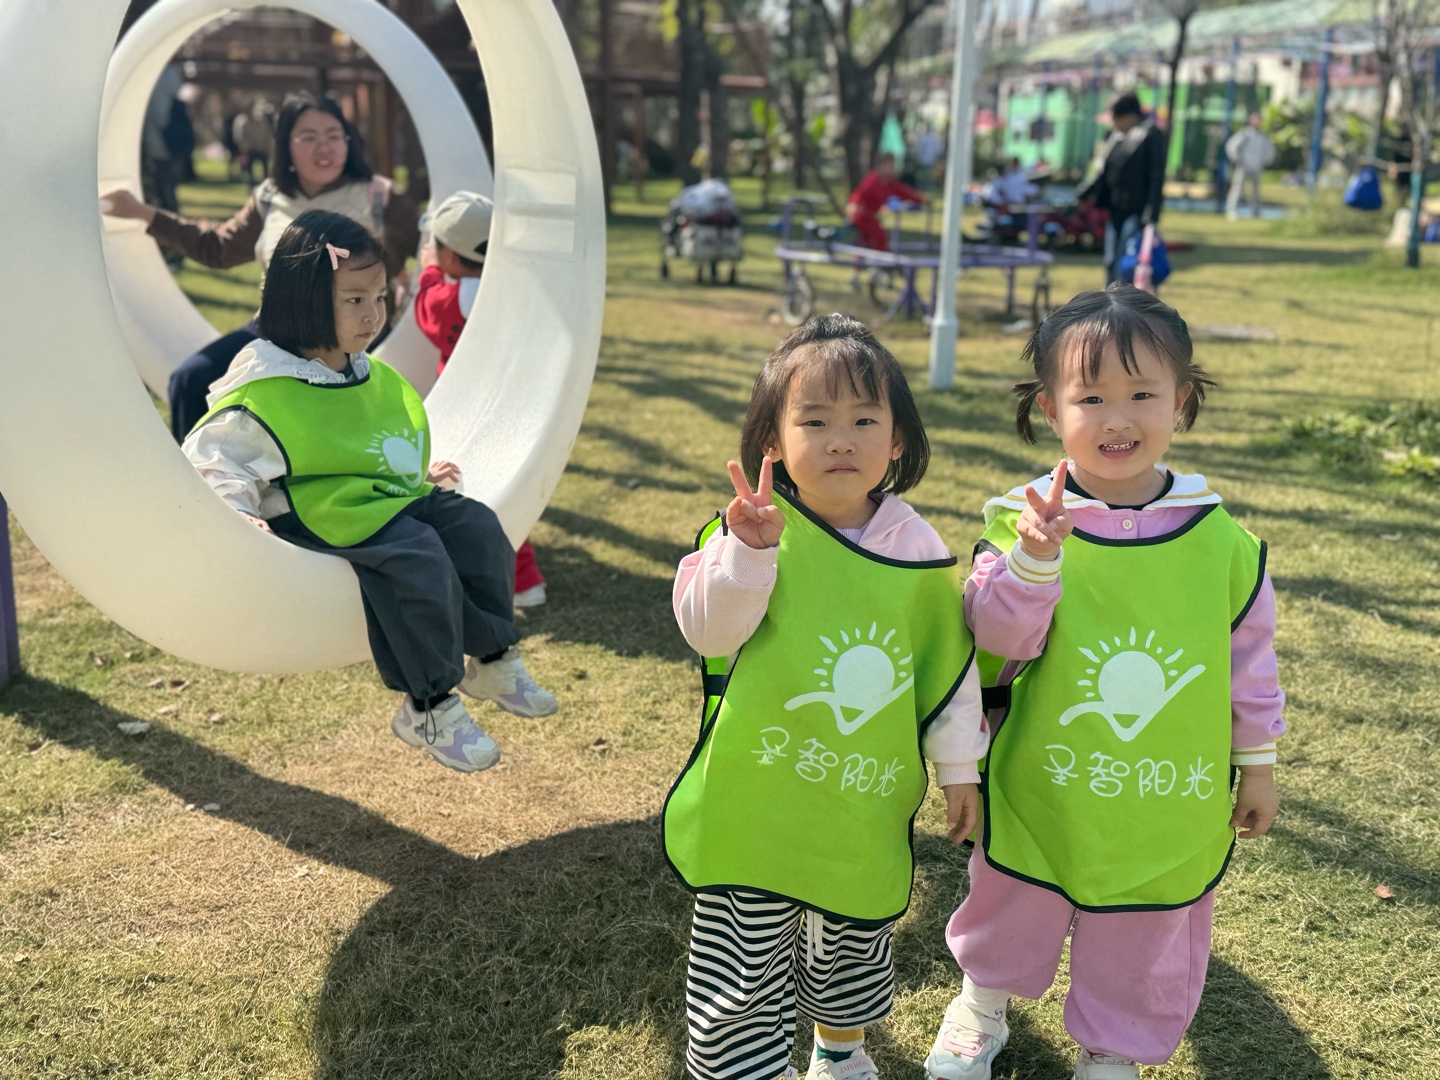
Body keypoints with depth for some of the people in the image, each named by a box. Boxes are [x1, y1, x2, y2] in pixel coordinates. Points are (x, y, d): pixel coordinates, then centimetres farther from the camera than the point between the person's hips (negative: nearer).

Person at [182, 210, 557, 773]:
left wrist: (421, 475, 22)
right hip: (332, 515, -8)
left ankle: (493, 658, 5)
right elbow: (212, 459, -13)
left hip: (396, 497, 9)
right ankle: (427, 706, -15)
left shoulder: (376, 378, 13)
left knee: (475, 527, -11)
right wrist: (240, 515, -25)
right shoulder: (263, 392, -14)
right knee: (419, 561, -29)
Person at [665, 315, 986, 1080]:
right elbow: (706, 628, -20)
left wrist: (959, 766, 11)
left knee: (852, 956, 24)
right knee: (742, 978, 7)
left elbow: (949, 667, 5)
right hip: (755, 807, -3)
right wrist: (750, 550, -34)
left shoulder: (917, 553, -5)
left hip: (867, 811, 3)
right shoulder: (758, 528, -13)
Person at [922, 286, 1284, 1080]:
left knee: (1146, 947, 19)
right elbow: (1000, 636, -21)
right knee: (1010, 912, 22)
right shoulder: (1027, 518, -15)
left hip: (1173, 806, 1)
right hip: (1040, 796, -1)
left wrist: (1257, 761, 8)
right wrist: (1033, 560, -37)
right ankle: (982, 1007, 53)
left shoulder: (1218, 538, -8)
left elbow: (1249, 652, 2)